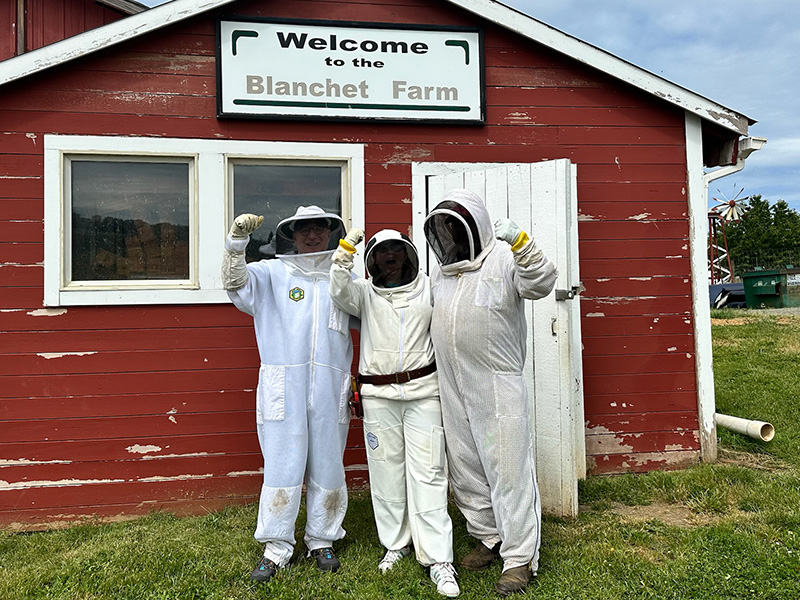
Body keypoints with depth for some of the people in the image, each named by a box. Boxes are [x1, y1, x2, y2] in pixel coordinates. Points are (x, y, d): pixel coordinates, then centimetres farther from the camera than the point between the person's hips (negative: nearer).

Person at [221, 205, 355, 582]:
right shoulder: (272, 273, 8)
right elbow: (236, 282, -7)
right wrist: (237, 241, -22)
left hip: (330, 389, 2)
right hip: (284, 388, -2)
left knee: (327, 466, 10)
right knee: (282, 465, 2)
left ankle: (322, 540, 27)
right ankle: (276, 548, 17)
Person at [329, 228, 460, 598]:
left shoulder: (428, 288, 9)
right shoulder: (365, 293, 8)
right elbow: (339, 291, -12)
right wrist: (346, 250, -18)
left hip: (423, 391, -1)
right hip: (378, 396, 1)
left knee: (427, 473, -3)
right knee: (386, 471, 9)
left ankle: (438, 560, 4)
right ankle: (396, 544, 28)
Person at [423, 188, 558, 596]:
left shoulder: (504, 258, -5)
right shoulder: (440, 273, 16)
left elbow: (542, 283, -21)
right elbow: (427, 317, 27)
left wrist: (519, 242, -33)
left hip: (497, 385, -7)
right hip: (452, 389, 7)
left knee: (508, 469, -2)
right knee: (465, 469, 15)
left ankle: (519, 558, 11)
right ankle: (489, 539, 33)